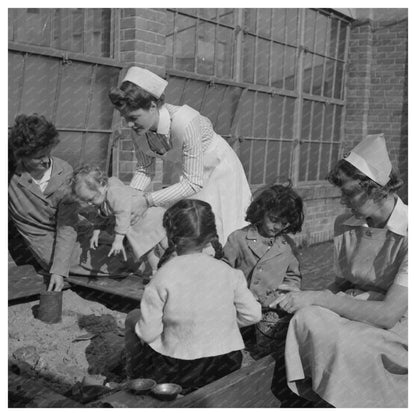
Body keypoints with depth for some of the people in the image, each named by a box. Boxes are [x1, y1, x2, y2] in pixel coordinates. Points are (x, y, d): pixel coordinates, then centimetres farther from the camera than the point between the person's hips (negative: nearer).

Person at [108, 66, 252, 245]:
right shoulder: (139, 129, -19)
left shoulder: (184, 122, -39)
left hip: (217, 172, -5)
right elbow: (144, 170, -4)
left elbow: (193, 183, -34)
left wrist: (148, 200, -35)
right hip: (184, 174, 6)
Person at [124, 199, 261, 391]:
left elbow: (148, 334, -15)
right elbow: (253, 314, -3)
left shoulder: (164, 277, -19)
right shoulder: (227, 272, -8)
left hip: (179, 372, -4)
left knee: (132, 318, 21)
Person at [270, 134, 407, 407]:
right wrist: (302, 299, -8)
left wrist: (317, 298, -22)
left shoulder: (407, 233, -20)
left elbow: (388, 313, -24)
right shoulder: (345, 225, 2)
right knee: (307, 319, -25)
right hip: (354, 310, 5)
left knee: (340, 341, -31)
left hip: (398, 326, -5)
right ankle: (310, 391, -6)